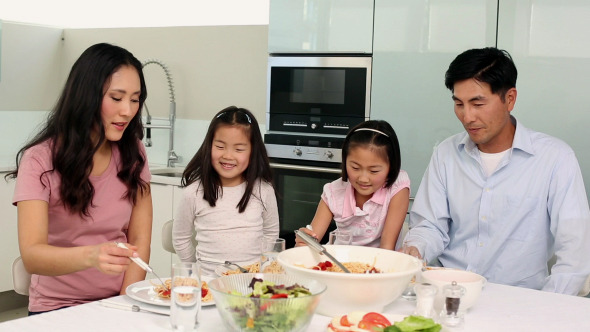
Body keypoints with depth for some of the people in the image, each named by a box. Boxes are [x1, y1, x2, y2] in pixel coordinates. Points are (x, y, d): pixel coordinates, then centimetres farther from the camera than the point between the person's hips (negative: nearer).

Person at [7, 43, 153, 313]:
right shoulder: (40, 160, -10)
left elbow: (139, 240, 0)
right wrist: (91, 256, -40)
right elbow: (31, 255, -21)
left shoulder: (133, 153, 3)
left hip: (117, 304, 3)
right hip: (57, 308, -3)